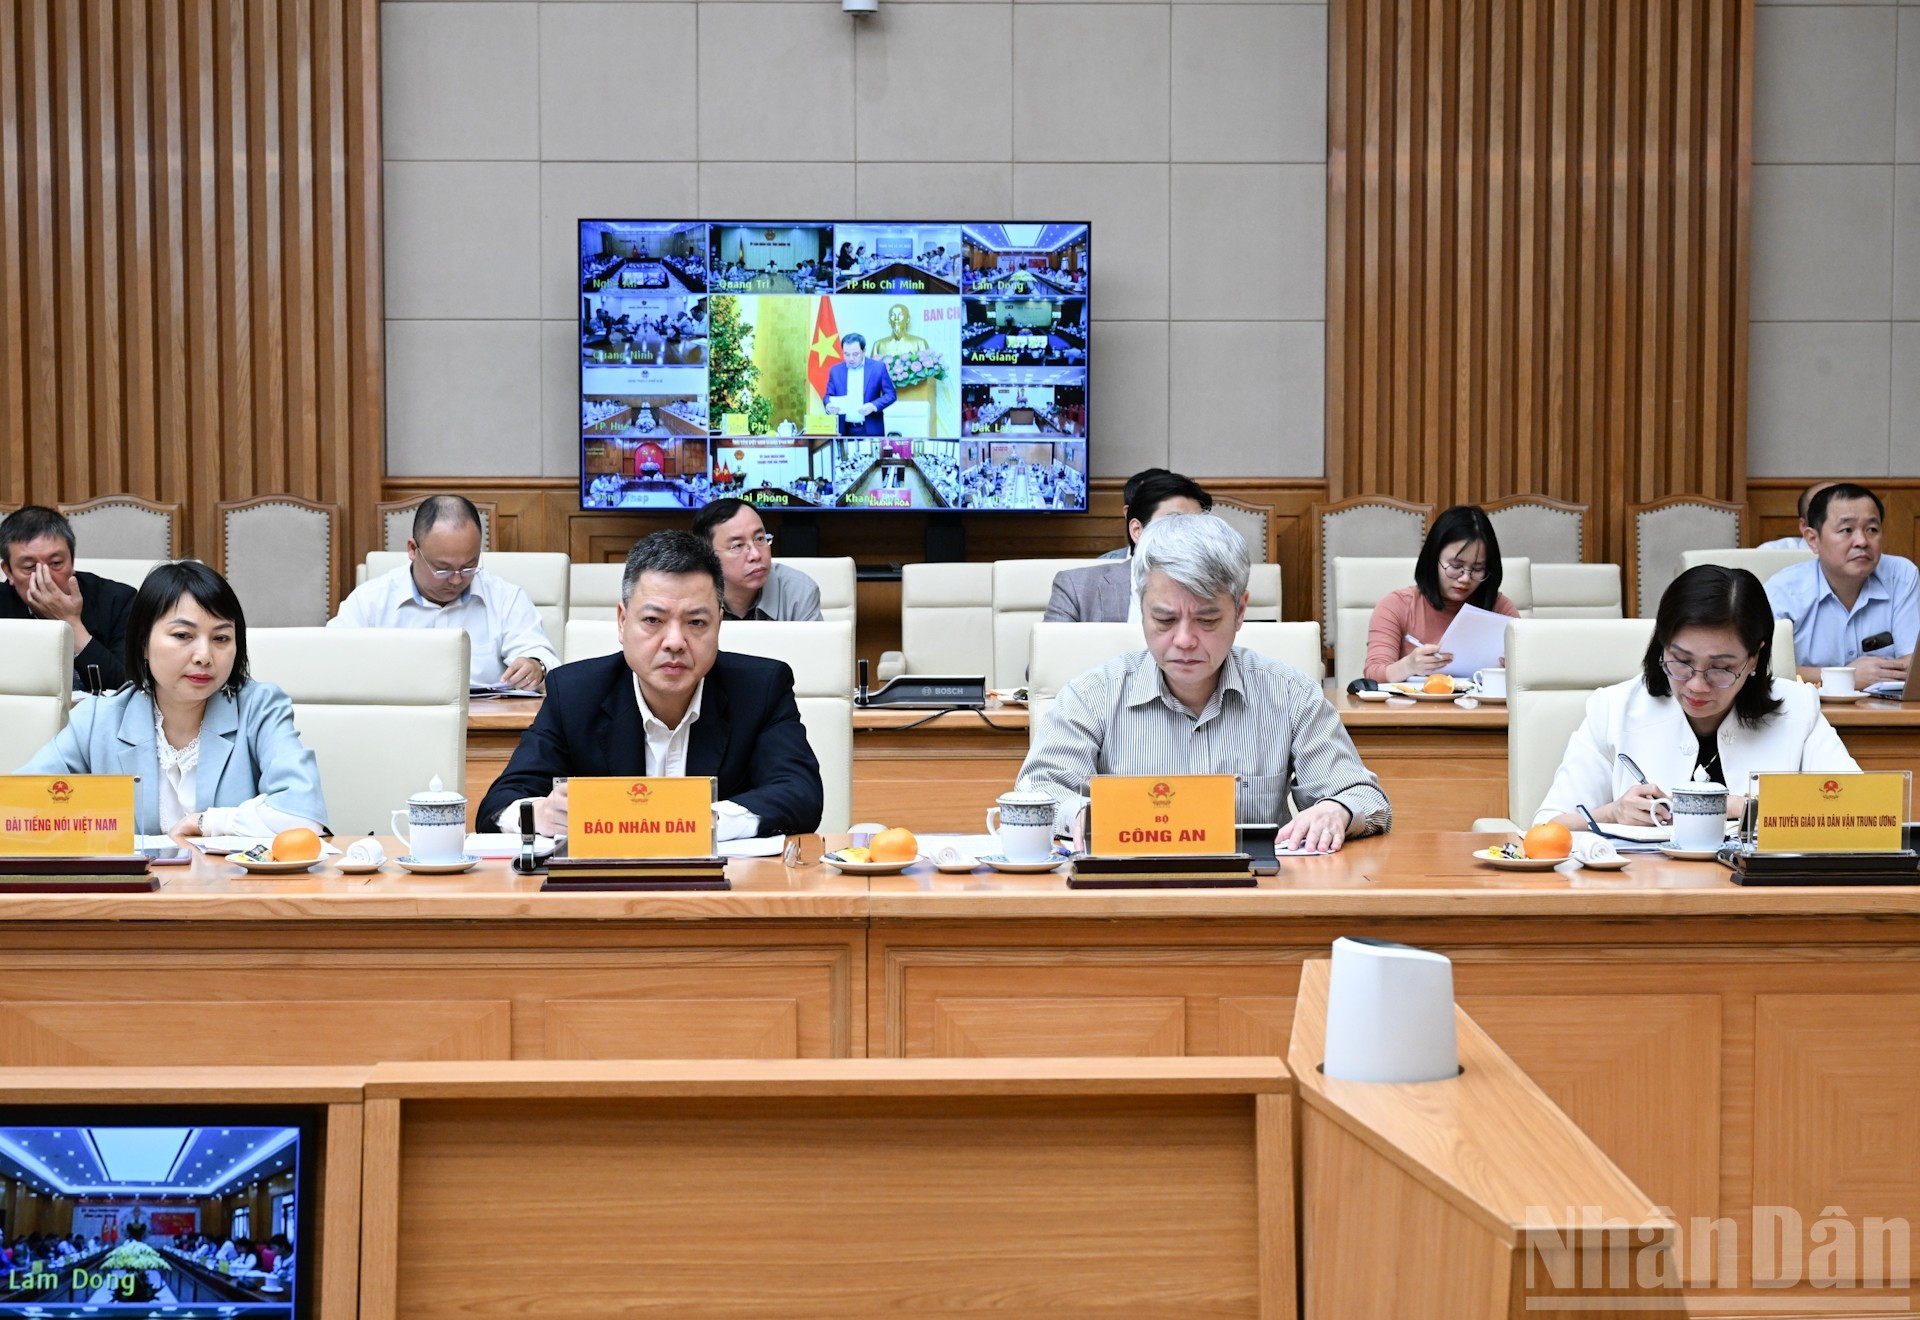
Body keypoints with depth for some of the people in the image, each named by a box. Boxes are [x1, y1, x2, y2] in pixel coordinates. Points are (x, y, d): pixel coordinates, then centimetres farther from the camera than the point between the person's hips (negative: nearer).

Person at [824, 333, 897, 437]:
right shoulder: (835, 370, 8)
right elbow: (829, 396, 12)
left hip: (871, 430, -2)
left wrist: (874, 406, -18)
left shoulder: (878, 367, 0)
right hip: (844, 431, 2)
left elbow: (891, 395, 0)